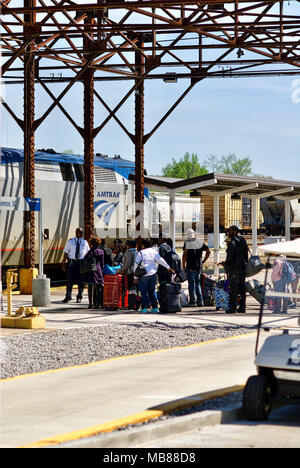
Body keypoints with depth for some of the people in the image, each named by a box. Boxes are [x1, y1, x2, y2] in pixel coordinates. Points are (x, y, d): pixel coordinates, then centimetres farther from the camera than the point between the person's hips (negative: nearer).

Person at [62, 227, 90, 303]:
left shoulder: (85, 242, 10)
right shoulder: (70, 241, 6)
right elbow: (66, 253, 5)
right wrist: (63, 263, -1)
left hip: (81, 262, 1)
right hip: (72, 262, -1)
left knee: (80, 280, 4)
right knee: (70, 279, -3)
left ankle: (79, 297, 15)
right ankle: (68, 296, 8)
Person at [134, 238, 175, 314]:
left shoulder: (140, 253, -4)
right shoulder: (154, 252, 6)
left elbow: (136, 265, -4)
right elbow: (160, 260, 4)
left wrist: (135, 277, 1)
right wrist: (168, 268, 11)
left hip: (143, 275, -4)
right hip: (153, 273, 4)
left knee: (144, 292, 1)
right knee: (152, 291, 11)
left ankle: (144, 308, -3)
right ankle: (155, 307, 8)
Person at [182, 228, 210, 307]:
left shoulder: (187, 243, -5)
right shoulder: (200, 242, 10)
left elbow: (184, 255, -12)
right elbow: (208, 251, 6)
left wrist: (183, 265, -5)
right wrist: (203, 261, 9)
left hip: (190, 266, -5)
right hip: (199, 266, 5)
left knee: (191, 283, -2)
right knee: (198, 283, 15)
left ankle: (192, 301, -4)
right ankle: (200, 301, 11)